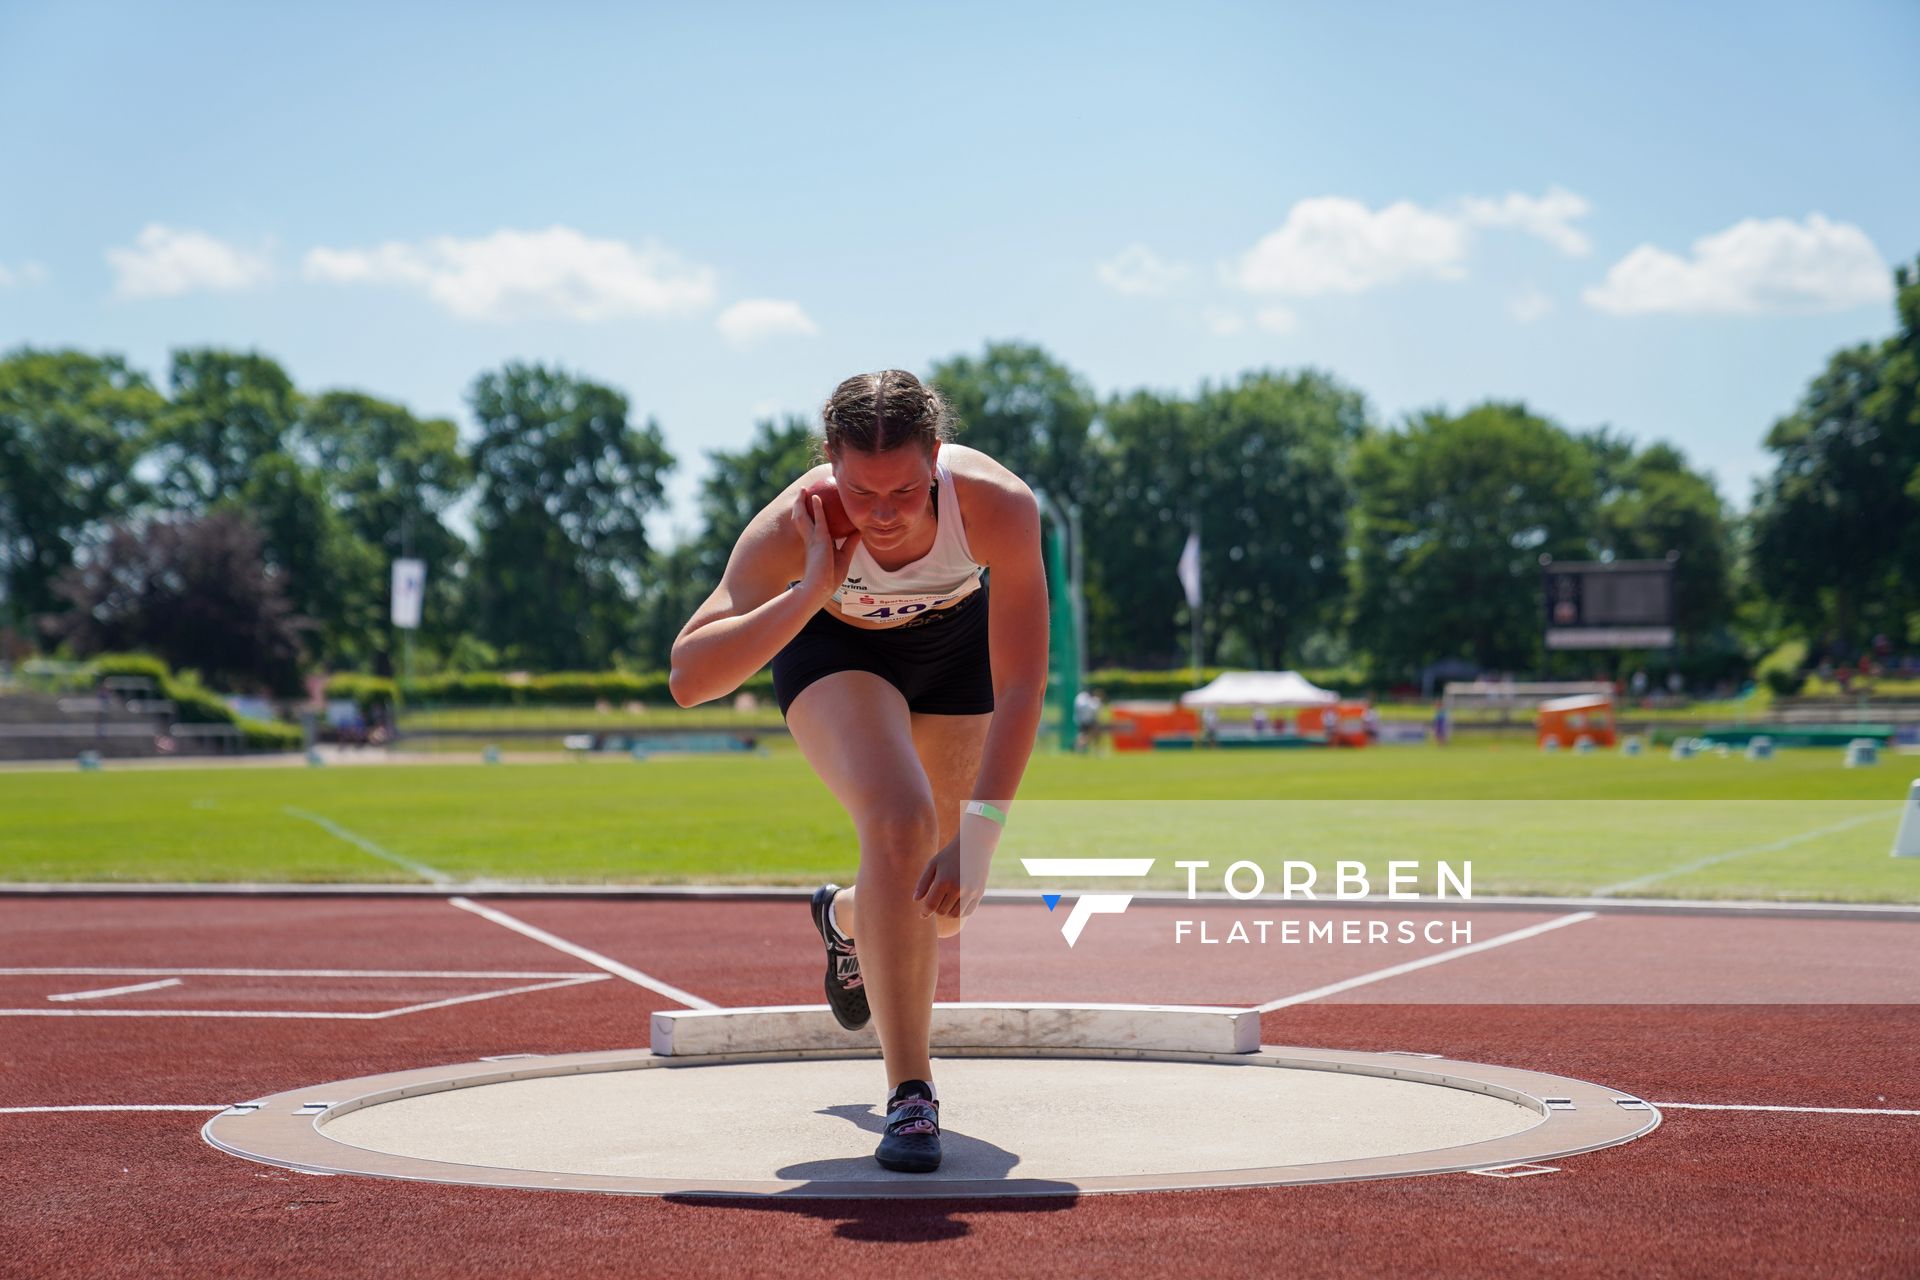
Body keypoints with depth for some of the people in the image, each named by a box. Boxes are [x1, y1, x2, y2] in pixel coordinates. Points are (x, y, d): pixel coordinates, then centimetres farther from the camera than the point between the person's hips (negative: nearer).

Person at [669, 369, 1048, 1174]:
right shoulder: (790, 528, -38)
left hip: (953, 638, 2)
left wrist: (978, 835, -45)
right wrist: (812, 590, -51)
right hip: (834, 646, -2)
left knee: (948, 901, 7)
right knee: (899, 823, -30)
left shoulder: (998, 505, -38)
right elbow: (688, 681, -43)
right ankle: (909, 1096, -21)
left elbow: (1021, 690, -37)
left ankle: (845, 916, 46)